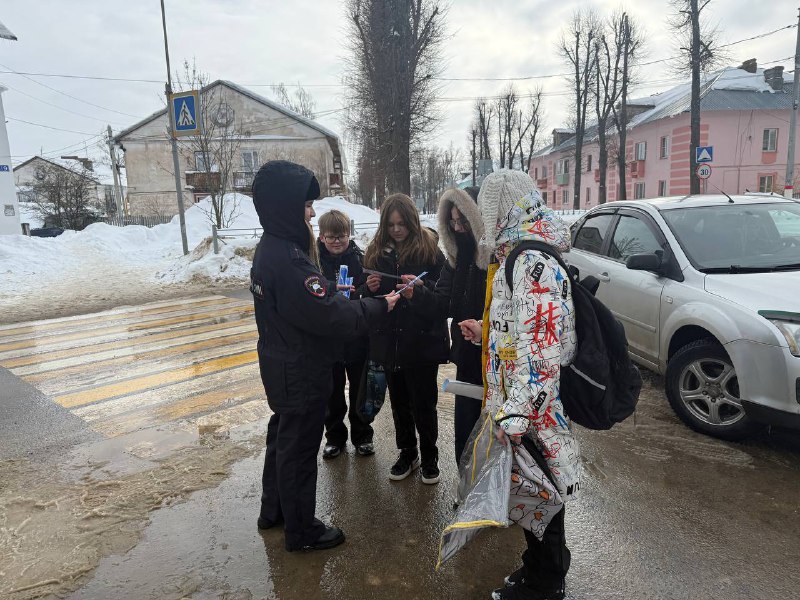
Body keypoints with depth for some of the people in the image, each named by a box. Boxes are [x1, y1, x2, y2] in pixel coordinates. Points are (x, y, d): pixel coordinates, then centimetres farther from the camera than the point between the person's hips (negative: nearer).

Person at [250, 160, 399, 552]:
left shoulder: (269, 250, 5)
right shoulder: (288, 258, -27)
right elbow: (327, 317, -27)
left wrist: (331, 293, 1)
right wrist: (379, 307, -18)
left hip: (281, 368, 10)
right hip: (301, 375, -10)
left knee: (283, 436, 24)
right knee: (300, 449, 6)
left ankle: (274, 510, 43)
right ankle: (301, 530, 26)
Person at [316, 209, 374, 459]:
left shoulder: (359, 257, -4)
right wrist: (332, 288, -35)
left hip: (357, 333, 0)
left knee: (359, 385, 14)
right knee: (332, 388, 14)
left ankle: (362, 435, 32)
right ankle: (335, 436, 32)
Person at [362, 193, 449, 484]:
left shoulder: (429, 249, -5)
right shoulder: (376, 252, 6)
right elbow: (367, 300, 12)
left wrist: (421, 286, -24)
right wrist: (371, 289, -10)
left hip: (422, 340, -4)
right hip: (389, 340, 4)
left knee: (424, 403, 6)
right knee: (399, 402, 15)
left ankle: (429, 457, 27)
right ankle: (407, 454, 33)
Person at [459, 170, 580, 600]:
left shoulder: (531, 262, -21)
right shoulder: (520, 255, 10)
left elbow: (540, 345, -27)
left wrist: (516, 413, -27)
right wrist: (486, 332, 20)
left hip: (531, 406, -9)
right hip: (519, 402, 9)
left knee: (536, 487, 7)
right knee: (533, 485, 20)